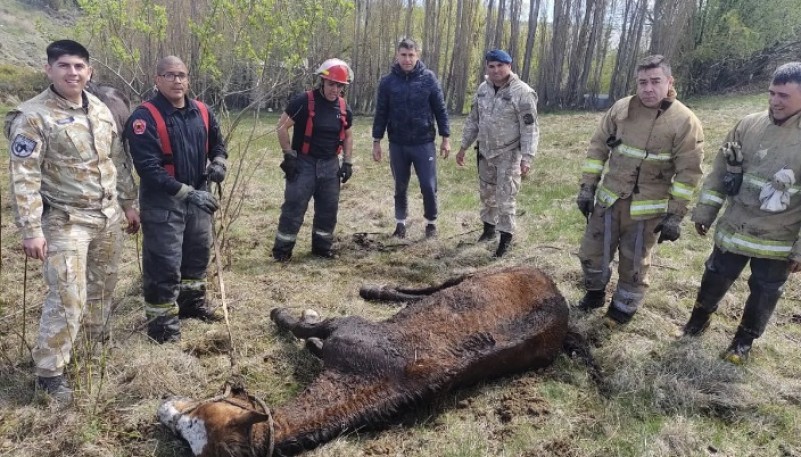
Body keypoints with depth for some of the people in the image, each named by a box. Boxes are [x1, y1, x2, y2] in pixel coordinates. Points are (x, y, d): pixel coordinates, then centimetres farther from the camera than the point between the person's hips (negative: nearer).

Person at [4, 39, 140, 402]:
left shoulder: (101, 111, 7)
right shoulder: (33, 116, -13)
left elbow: (119, 161, 15)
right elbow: (24, 178, -16)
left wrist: (129, 203, 16)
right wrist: (31, 230, -19)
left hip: (108, 216, 6)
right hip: (66, 222, -6)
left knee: (103, 283, 20)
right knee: (67, 297, -7)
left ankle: (99, 336, 44)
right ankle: (49, 371, 8)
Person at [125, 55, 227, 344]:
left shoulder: (202, 112, 4)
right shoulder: (145, 117, -16)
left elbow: (217, 143, 21)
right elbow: (148, 167, -22)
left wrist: (218, 162, -2)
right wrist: (187, 192, -27)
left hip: (198, 196, 7)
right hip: (162, 201, -6)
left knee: (198, 252, 19)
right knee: (164, 263, -1)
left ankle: (192, 301, 40)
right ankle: (162, 321, 14)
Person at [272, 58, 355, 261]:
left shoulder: (344, 108, 4)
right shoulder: (303, 101, -13)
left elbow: (348, 136, 17)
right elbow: (282, 127, -10)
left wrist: (347, 162, 9)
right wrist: (289, 156, -13)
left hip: (330, 165, 5)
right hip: (304, 163, -5)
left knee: (328, 208, 10)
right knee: (294, 207, -4)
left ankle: (322, 247, 26)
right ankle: (282, 249, 7)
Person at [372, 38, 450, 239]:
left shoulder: (428, 78, -3)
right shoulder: (387, 81, 0)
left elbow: (440, 109, 0)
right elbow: (381, 113, 4)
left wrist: (445, 138, -2)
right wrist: (376, 142, 3)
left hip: (424, 143, -1)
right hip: (397, 144, 1)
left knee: (429, 186, 1)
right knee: (400, 187, 12)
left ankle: (431, 223, 22)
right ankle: (400, 223, 29)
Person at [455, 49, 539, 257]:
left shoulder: (522, 92, -16)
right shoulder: (483, 88, 4)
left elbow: (530, 128, -17)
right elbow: (473, 120, 12)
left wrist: (527, 157, -23)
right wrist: (463, 147, 13)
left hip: (509, 154, -6)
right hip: (485, 151, 6)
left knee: (505, 197, -4)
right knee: (486, 192, 18)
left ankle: (506, 237, 9)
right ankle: (489, 228, 37)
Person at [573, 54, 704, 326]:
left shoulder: (684, 121, -13)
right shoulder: (620, 109, -3)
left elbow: (688, 173, -12)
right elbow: (597, 149, 4)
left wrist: (675, 216, -12)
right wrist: (587, 187, 0)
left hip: (648, 209, -3)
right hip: (609, 199, 4)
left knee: (634, 263, 11)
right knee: (591, 252, 14)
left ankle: (623, 308, 33)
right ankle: (595, 293, 39)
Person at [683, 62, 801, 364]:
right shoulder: (748, 125, -5)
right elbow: (719, 172, 4)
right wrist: (704, 212, 5)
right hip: (733, 230, 2)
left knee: (764, 293, 14)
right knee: (716, 278, 17)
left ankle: (745, 339, 35)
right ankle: (701, 316, 41)